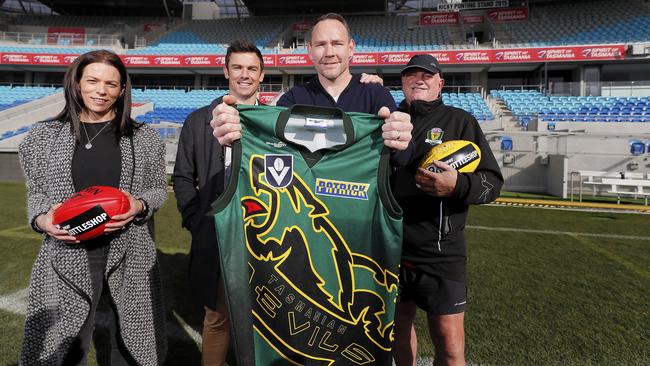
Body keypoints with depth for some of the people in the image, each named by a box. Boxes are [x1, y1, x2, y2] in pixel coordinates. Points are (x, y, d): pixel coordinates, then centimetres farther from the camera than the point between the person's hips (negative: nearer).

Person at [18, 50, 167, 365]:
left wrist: (139, 206, -13)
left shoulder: (143, 137, 2)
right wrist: (42, 219, -9)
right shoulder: (46, 135, 5)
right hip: (68, 253, 0)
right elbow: (36, 190, 12)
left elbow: (158, 189, 8)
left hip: (130, 253, 0)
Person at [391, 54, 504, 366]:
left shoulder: (459, 121, 2)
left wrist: (458, 185, -23)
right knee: (399, 325, 19)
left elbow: (492, 182, -3)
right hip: (390, 247, 3)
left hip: (440, 252, -3)